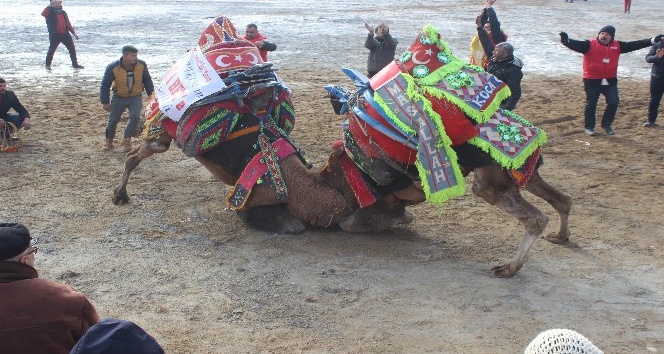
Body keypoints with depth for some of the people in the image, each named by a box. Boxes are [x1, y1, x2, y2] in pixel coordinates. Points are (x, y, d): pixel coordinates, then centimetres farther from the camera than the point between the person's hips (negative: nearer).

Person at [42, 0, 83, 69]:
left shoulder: (63, 12, 16)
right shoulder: (50, 11, 0)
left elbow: (68, 24, 18)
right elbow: (43, 14, -22)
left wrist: (73, 32, 12)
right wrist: (49, 6, -26)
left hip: (65, 34, 5)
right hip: (55, 34, -5)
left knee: (72, 49, 1)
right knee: (52, 49, -1)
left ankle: (75, 64, 10)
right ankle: (48, 64, 15)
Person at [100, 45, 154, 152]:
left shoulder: (141, 65, -17)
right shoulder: (113, 68, -22)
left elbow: (148, 82, -2)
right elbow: (105, 85, -12)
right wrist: (105, 102, -11)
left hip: (136, 97, 1)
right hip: (119, 97, 0)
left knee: (135, 117, -18)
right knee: (113, 119, 2)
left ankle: (127, 140, 0)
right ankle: (109, 141, 26)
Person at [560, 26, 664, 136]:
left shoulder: (617, 45, 7)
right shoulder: (590, 44, -8)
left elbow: (634, 45, 8)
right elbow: (576, 45, -23)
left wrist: (652, 41, 5)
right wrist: (566, 40, -45)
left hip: (610, 81, 4)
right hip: (592, 81, -4)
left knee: (613, 103, 1)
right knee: (591, 104, 5)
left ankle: (606, 125, 21)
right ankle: (589, 127, 20)